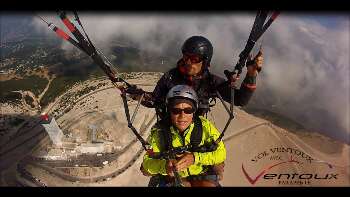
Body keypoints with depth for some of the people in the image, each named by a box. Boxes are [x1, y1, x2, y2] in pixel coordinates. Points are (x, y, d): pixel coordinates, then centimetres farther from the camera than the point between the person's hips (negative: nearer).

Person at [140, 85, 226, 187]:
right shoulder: (160, 131, -15)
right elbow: (147, 162, -17)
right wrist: (165, 166, -39)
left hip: (202, 176, 1)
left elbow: (221, 153, -16)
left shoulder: (204, 126, -14)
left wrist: (195, 158, -31)